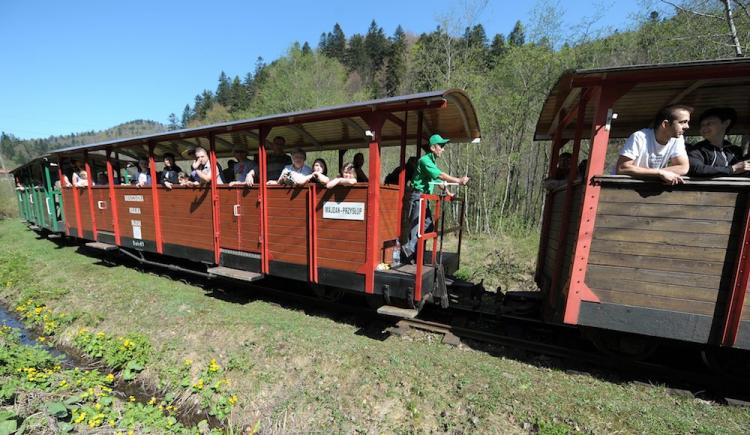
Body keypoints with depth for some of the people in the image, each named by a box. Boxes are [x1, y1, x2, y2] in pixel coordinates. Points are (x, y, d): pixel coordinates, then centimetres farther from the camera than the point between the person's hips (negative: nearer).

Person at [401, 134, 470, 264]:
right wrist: (458, 180, -24)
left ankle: (414, 252, 18)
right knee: (416, 225, -11)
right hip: (418, 196, -10)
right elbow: (441, 175, -24)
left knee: (428, 225, 11)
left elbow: (438, 179, 25)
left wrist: (447, 193, 23)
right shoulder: (425, 160, -14)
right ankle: (408, 252, -5)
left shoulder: (433, 161, 17)